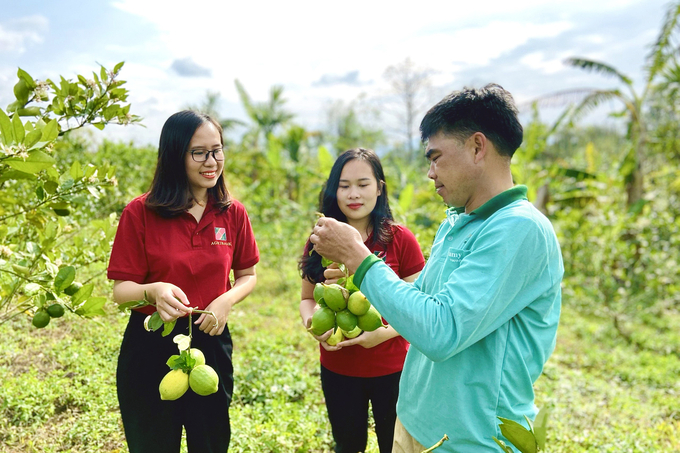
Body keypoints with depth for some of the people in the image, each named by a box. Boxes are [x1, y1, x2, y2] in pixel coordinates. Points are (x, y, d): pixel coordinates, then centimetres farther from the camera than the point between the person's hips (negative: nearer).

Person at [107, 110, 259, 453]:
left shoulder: (233, 213, -3)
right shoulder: (140, 213, -11)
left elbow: (247, 275, 8)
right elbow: (121, 289, -8)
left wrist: (227, 299, -13)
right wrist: (153, 291, -30)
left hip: (211, 343, 3)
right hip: (150, 348, -2)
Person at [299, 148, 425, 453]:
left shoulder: (401, 240, -10)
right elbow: (307, 299, 7)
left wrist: (386, 332, -23)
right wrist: (311, 324, -13)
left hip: (391, 369, -2)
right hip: (337, 369, 2)